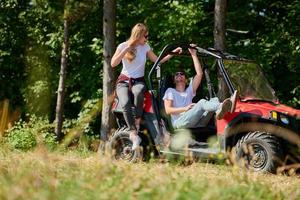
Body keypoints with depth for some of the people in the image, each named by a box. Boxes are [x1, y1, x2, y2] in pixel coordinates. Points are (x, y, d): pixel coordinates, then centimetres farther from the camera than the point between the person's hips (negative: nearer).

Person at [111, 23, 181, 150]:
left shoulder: (145, 47, 8)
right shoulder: (123, 46, 0)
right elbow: (113, 64, -9)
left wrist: (172, 53, 1)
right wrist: (127, 49, -13)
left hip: (138, 81, 1)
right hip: (124, 82, -1)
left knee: (138, 92, -40)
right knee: (126, 103, -34)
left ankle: (137, 122, -30)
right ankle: (134, 134, -34)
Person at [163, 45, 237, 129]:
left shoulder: (189, 91, 36)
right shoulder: (170, 91, 24)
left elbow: (199, 73, 23)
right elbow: (168, 110, 6)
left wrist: (194, 55, 20)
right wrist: (185, 108, -8)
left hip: (195, 122, 5)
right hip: (179, 122, -5)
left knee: (214, 100, -19)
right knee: (201, 102, -32)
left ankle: (220, 111, -60)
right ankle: (221, 106, -66)